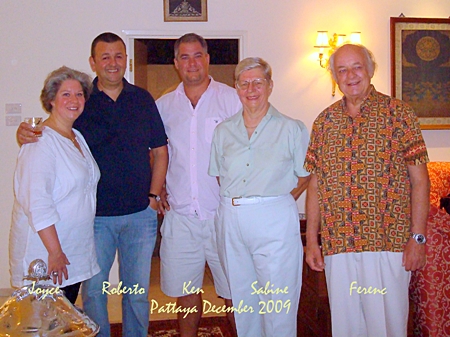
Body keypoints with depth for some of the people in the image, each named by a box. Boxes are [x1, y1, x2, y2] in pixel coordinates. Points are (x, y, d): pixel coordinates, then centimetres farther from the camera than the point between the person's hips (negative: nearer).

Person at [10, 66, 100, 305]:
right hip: (45, 254, -8)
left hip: (75, 252, 8)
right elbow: (36, 202, -21)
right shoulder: (41, 141, -14)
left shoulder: (78, 138, 14)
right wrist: (55, 252, -22)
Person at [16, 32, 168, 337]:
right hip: (95, 216, -1)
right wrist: (25, 133, -17)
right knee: (93, 290, 8)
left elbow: (160, 151, 8)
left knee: (137, 289, 13)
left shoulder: (142, 99, 4)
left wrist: (153, 195, 1)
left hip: (140, 214, 1)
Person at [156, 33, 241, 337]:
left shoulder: (231, 99, 1)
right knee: (185, 288, 12)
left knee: (233, 290, 5)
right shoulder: (163, 106, 9)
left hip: (222, 212, -2)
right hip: (180, 213, 3)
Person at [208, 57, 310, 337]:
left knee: (278, 303, 0)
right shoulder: (224, 131, 9)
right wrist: (236, 202, 6)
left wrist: (279, 200, -2)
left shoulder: (292, 129, 0)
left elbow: (306, 175, 5)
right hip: (231, 221, 4)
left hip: (275, 221, -3)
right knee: (241, 300, 14)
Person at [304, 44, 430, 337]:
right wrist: (311, 240, 6)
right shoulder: (324, 121, 9)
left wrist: (418, 238, -9)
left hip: (388, 243, -3)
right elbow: (315, 184, 9)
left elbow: (419, 179, -3)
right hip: (337, 245, 3)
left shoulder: (398, 113, -1)